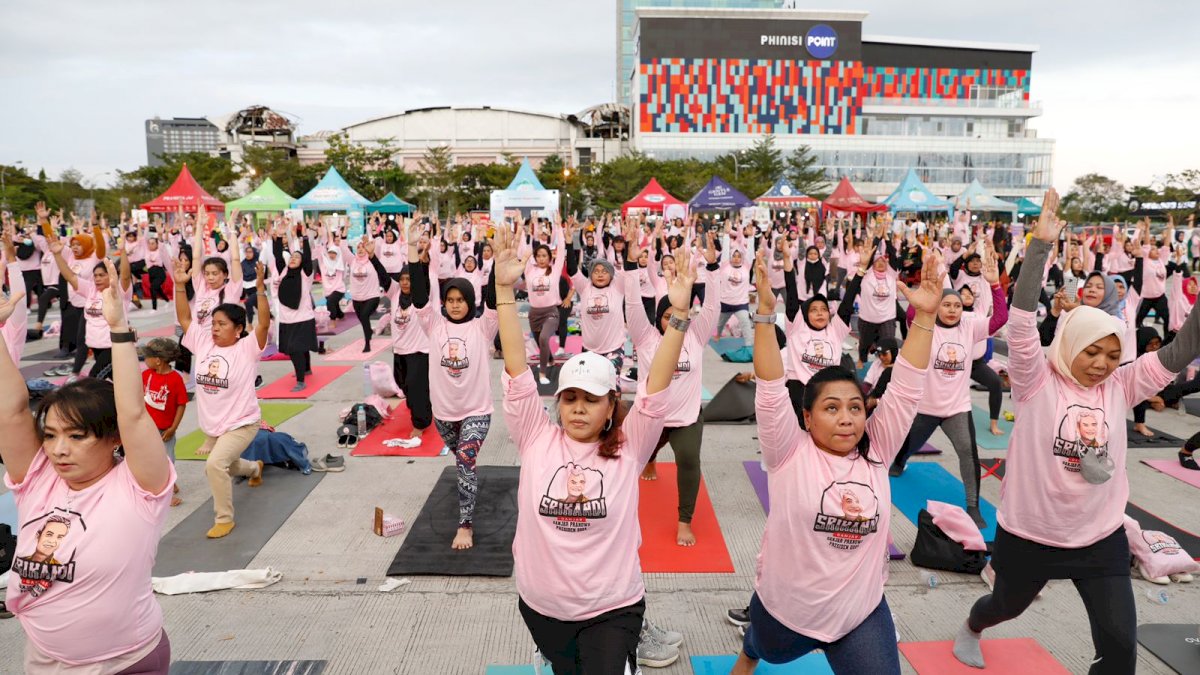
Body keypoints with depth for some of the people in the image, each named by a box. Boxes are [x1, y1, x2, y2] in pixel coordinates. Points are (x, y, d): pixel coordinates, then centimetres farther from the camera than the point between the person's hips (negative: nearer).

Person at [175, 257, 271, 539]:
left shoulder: (247, 348, -16)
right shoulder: (203, 343, 0)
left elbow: (264, 323, -30)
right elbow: (184, 319, 2)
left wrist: (260, 288, -39)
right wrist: (180, 286, -9)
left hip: (241, 423, -7)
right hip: (211, 426, 7)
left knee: (215, 464, -26)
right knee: (220, 467, 25)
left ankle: (224, 518, -6)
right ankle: (254, 468, 59)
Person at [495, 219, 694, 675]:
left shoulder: (628, 447, -11)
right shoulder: (536, 439, -9)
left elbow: (658, 383, -20)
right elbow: (517, 369, -16)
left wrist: (679, 314, -30)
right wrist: (504, 290, -23)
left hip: (612, 610, -2)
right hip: (541, 605, 3)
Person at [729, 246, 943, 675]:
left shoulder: (876, 453, -7)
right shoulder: (789, 453, -16)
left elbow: (906, 388, -11)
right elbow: (771, 390, -27)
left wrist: (924, 317, -18)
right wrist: (765, 311, -35)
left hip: (861, 616, 1)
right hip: (785, 610, -1)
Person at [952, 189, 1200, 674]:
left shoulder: (1120, 387, -3)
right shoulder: (1037, 381, -15)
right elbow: (1022, 322, -27)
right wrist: (1040, 245, -33)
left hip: (1101, 538, 3)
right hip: (1029, 534, -3)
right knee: (1007, 605, 23)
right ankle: (970, 629, 58)